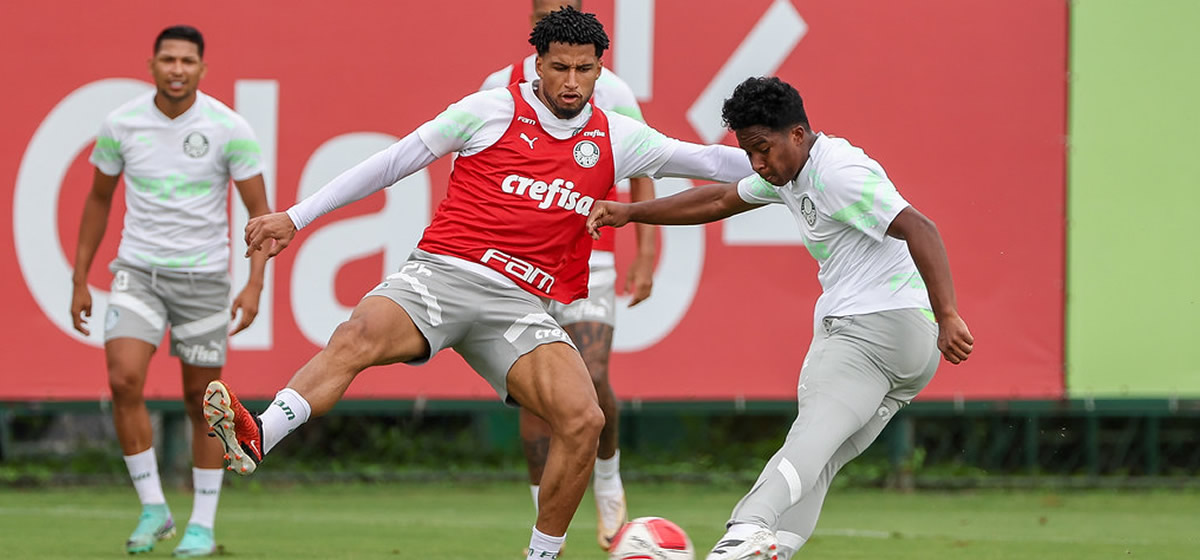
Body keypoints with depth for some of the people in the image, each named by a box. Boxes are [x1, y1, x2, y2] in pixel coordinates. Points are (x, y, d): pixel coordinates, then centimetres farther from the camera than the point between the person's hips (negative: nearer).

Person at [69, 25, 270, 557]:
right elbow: (99, 198, 11)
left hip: (203, 276, -1)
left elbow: (260, 210, -7)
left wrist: (254, 285, -19)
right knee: (123, 381, -17)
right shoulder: (121, 124, -3)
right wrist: (80, 281, 11)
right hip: (137, 272, 1)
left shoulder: (229, 128, -11)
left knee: (201, 400, 5)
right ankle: (153, 509, -4)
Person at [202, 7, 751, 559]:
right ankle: (254, 438, -51)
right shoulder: (494, 110, 4)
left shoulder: (616, 138, 14)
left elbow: (708, 161, 23)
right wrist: (295, 217, 6)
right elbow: (392, 162, 7)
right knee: (358, 336, -34)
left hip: (520, 304, 3)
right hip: (443, 270, -3)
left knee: (583, 420, -18)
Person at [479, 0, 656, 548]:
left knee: (591, 380, -15)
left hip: (588, 258, -1)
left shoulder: (610, 92, 0)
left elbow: (641, 176, 7)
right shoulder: (499, 89, 3)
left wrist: (645, 256, -1)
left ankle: (608, 477, 16)